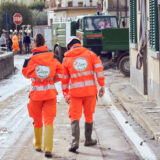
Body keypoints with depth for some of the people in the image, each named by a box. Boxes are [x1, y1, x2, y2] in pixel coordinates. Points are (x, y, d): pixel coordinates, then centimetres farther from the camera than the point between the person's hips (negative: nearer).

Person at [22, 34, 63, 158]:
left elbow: (26, 73, 4)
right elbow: (60, 72, 0)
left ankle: (38, 144, 34)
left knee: (37, 120, 18)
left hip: (36, 93, 0)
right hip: (50, 93, 0)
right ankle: (48, 148, -13)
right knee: (49, 121, -1)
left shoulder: (31, 59, -8)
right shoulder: (52, 58, -3)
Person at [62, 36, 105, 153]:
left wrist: (65, 94, 14)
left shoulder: (67, 59, 5)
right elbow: (99, 69, -4)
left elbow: (64, 78, 7)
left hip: (75, 91, -1)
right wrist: (102, 86, -2)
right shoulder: (90, 54, 6)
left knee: (75, 117, 1)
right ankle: (88, 140, 28)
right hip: (90, 90, 1)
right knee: (89, 116, 16)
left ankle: (75, 142, -16)